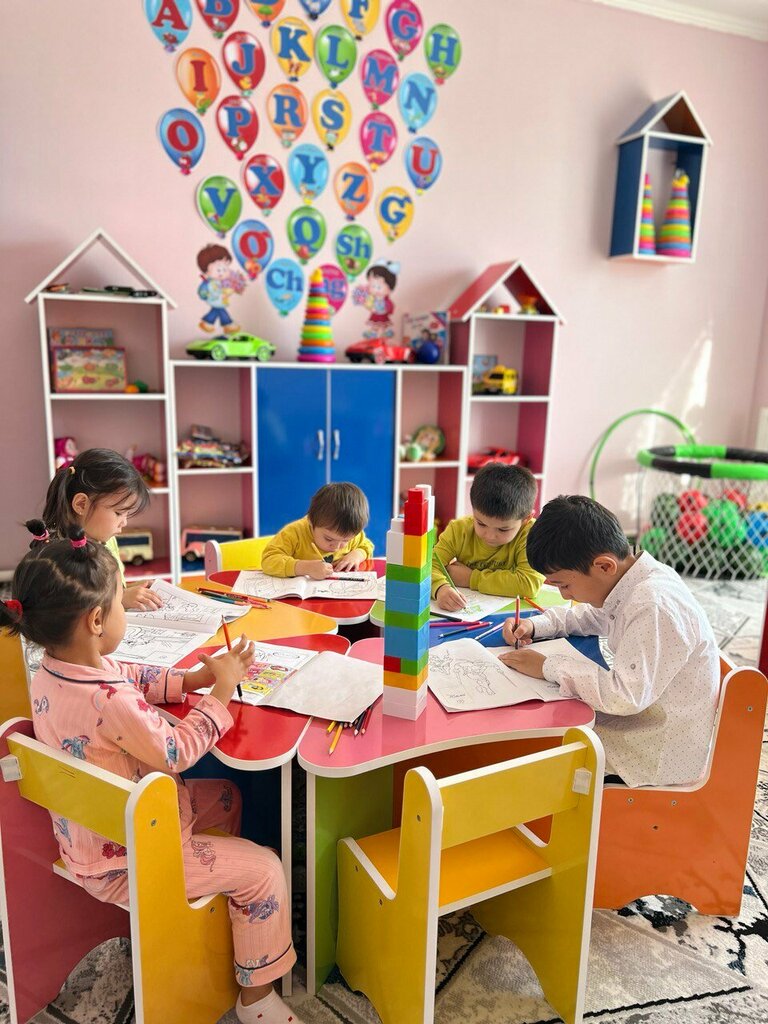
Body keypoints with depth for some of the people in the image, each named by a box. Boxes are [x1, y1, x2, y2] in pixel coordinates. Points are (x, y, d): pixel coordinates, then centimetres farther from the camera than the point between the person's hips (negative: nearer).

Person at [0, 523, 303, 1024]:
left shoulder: (50, 671, -8)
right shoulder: (110, 702, -37)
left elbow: (137, 677, 5)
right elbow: (176, 753, -22)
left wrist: (196, 677, -5)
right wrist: (221, 692, -13)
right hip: (122, 860, -9)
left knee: (225, 795, 23)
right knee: (263, 869, -4)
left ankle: (218, 886, 43)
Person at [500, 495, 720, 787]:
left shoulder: (655, 607, -29)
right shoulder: (634, 584, -1)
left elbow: (626, 696, -34)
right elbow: (594, 615, 19)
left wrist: (548, 667, -24)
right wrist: (535, 625, 3)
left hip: (662, 754, -9)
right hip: (640, 719, 9)